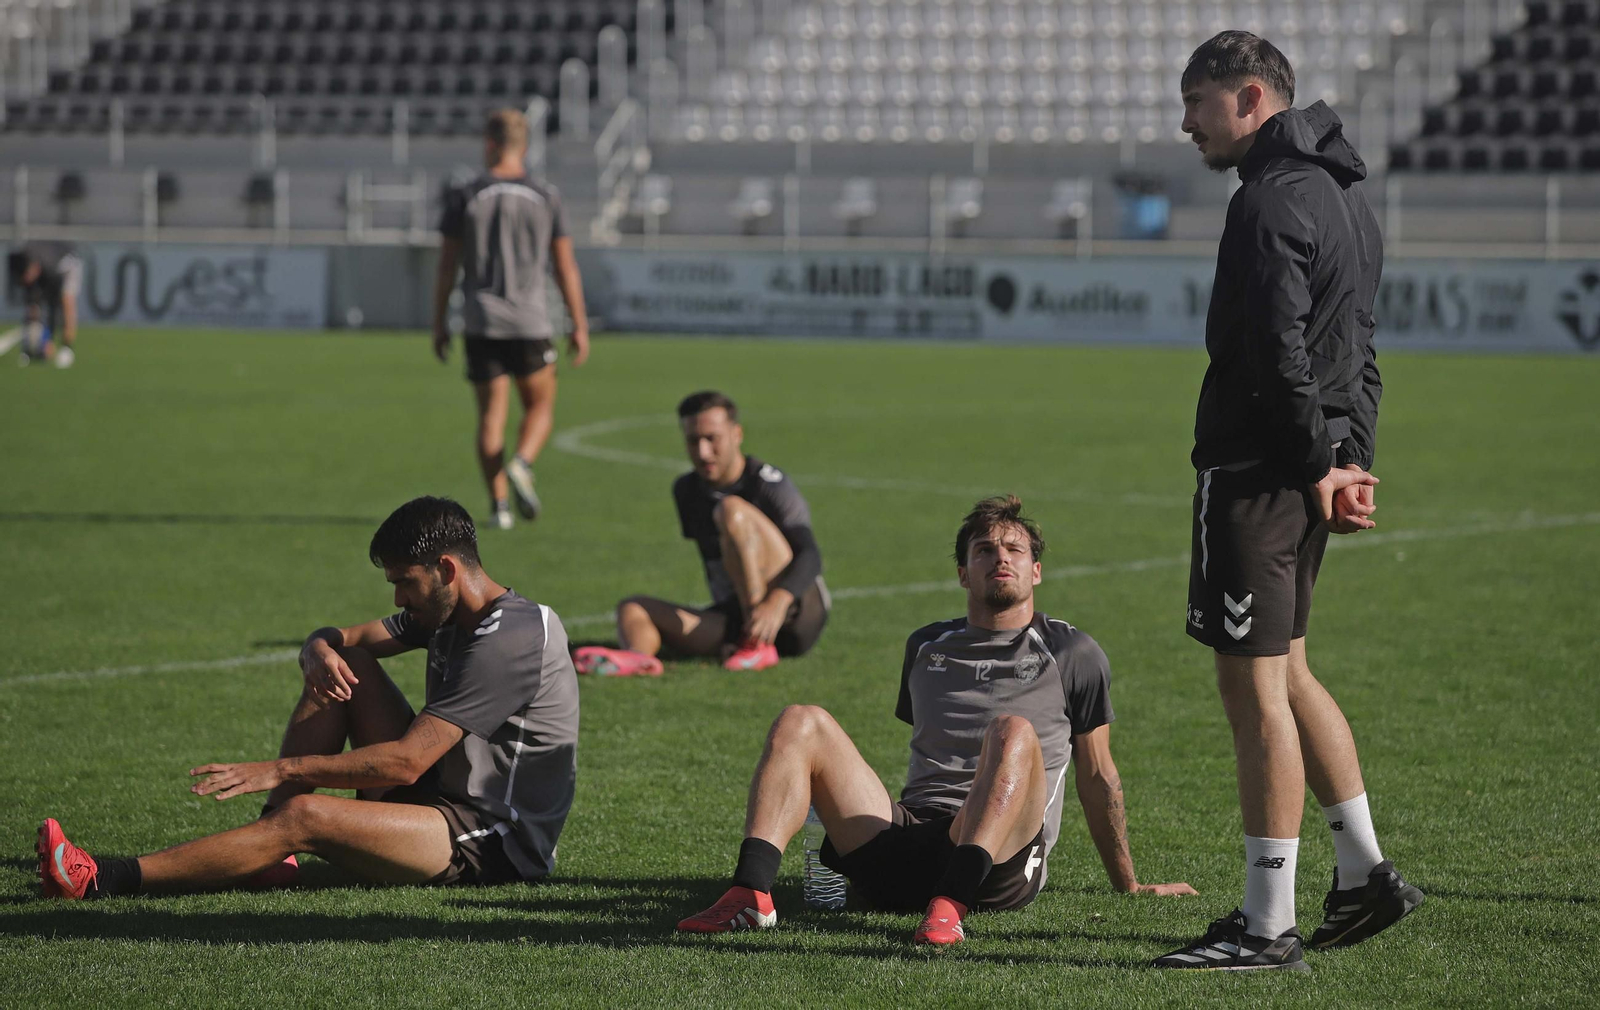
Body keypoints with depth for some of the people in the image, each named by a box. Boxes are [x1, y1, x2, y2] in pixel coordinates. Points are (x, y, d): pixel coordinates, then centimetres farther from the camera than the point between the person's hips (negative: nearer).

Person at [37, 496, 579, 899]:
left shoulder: (508, 640, -21)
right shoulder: (446, 612, 10)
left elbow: (406, 762, -26)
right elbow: (339, 638, 16)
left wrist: (281, 770, -24)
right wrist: (319, 653, -11)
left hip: (499, 845, -10)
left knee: (305, 815, -28)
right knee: (348, 666, 3)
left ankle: (106, 880, -27)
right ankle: (271, 849, -6)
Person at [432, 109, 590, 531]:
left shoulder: (465, 196, -1)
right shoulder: (545, 196, 1)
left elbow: (446, 267, 0)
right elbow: (565, 267, 2)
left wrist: (439, 324, 9)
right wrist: (579, 326, 8)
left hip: (481, 322, 0)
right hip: (530, 321, 0)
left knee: (491, 413, 5)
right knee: (540, 405, 13)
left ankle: (498, 504, -3)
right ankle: (521, 464, -15)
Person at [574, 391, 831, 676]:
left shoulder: (769, 484, -8)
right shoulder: (686, 490, 11)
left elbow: (810, 556, -20)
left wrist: (776, 602, -39)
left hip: (797, 612, -6)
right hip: (735, 617, 6)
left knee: (731, 510, -24)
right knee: (632, 610, -12)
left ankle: (758, 644, -30)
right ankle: (637, 657, -51)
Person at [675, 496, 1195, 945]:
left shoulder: (1072, 653, 16)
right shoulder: (925, 646, 27)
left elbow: (1097, 776, 20)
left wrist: (1129, 884, 23)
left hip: (1000, 865, -4)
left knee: (1014, 731, -33)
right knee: (801, 722, -13)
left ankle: (951, 904, -53)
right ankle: (751, 894, -35)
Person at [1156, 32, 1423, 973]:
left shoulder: (1273, 202, -16)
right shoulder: (1346, 195, 16)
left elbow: (1282, 357, -22)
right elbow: (1360, 348, 17)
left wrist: (1318, 465, -14)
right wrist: (1351, 461, 10)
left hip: (1257, 472, -10)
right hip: (1307, 473, 10)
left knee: (1257, 689, -5)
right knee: (1284, 673, 20)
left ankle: (1268, 923, -2)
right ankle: (1366, 874, 22)